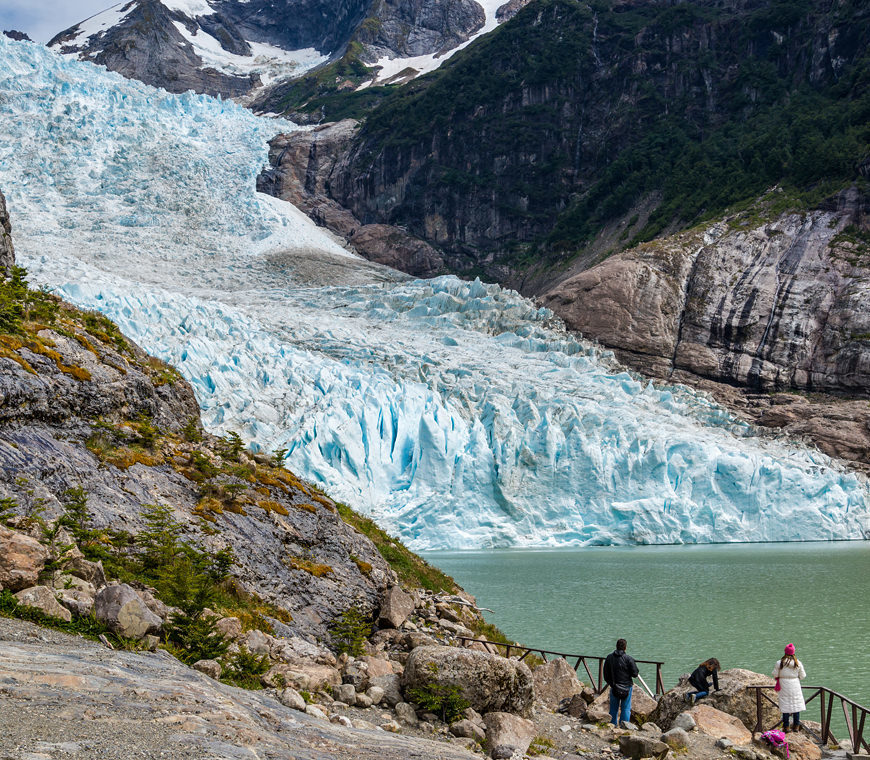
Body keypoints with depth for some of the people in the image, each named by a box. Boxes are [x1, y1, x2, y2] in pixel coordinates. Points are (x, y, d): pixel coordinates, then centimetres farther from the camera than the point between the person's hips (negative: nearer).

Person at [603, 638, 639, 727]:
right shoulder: (629, 659, -13)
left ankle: (613, 725, 17)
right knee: (626, 708, 5)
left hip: (614, 687, 3)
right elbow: (635, 673, -10)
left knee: (613, 708, 14)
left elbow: (606, 673, 7)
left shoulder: (609, 658, 0)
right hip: (626, 687, -3)